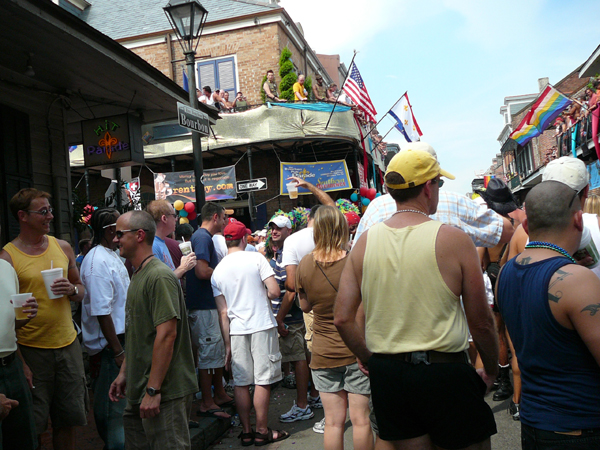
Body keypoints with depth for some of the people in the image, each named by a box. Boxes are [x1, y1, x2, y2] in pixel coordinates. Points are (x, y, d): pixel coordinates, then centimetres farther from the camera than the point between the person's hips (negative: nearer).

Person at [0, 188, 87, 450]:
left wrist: (72, 289, -8)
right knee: (33, 426, 5)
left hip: (68, 344, 4)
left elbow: (81, 291, 16)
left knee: (68, 420, 10)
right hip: (31, 350, -4)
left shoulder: (62, 247, 7)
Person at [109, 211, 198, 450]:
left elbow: (167, 334, -23)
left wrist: (153, 390, -23)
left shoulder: (159, 276, -17)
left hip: (164, 393, -10)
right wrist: (124, 373, 19)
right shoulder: (138, 276, 14)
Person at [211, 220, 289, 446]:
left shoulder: (218, 271, 5)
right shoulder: (256, 258, -6)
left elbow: (223, 313, 6)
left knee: (241, 383, 10)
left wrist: (227, 345, 10)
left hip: (236, 331, 4)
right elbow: (275, 291, -12)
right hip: (261, 326, -4)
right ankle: (262, 432, 13)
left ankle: (246, 432, 19)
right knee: (263, 381, 4)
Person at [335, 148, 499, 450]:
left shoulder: (365, 241, -2)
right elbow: (481, 322, -6)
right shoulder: (454, 239, -11)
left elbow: (343, 318, -2)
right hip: (445, 373, -3)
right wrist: (491, 371, 10)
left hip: (386, 373, 4)